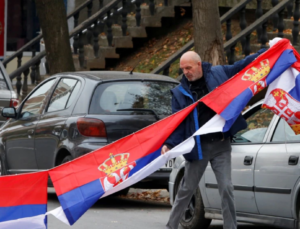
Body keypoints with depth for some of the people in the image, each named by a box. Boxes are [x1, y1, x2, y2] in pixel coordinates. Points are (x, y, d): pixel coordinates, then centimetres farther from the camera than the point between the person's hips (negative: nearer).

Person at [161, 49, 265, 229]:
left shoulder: (219, 74, 0)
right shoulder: (180, 92, 1)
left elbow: (244, 65, 8)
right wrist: (169, 144, -16)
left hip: (221, 145, 0)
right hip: (198, 147, 0)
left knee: (226, 188, -3)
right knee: (187, 189, 7)